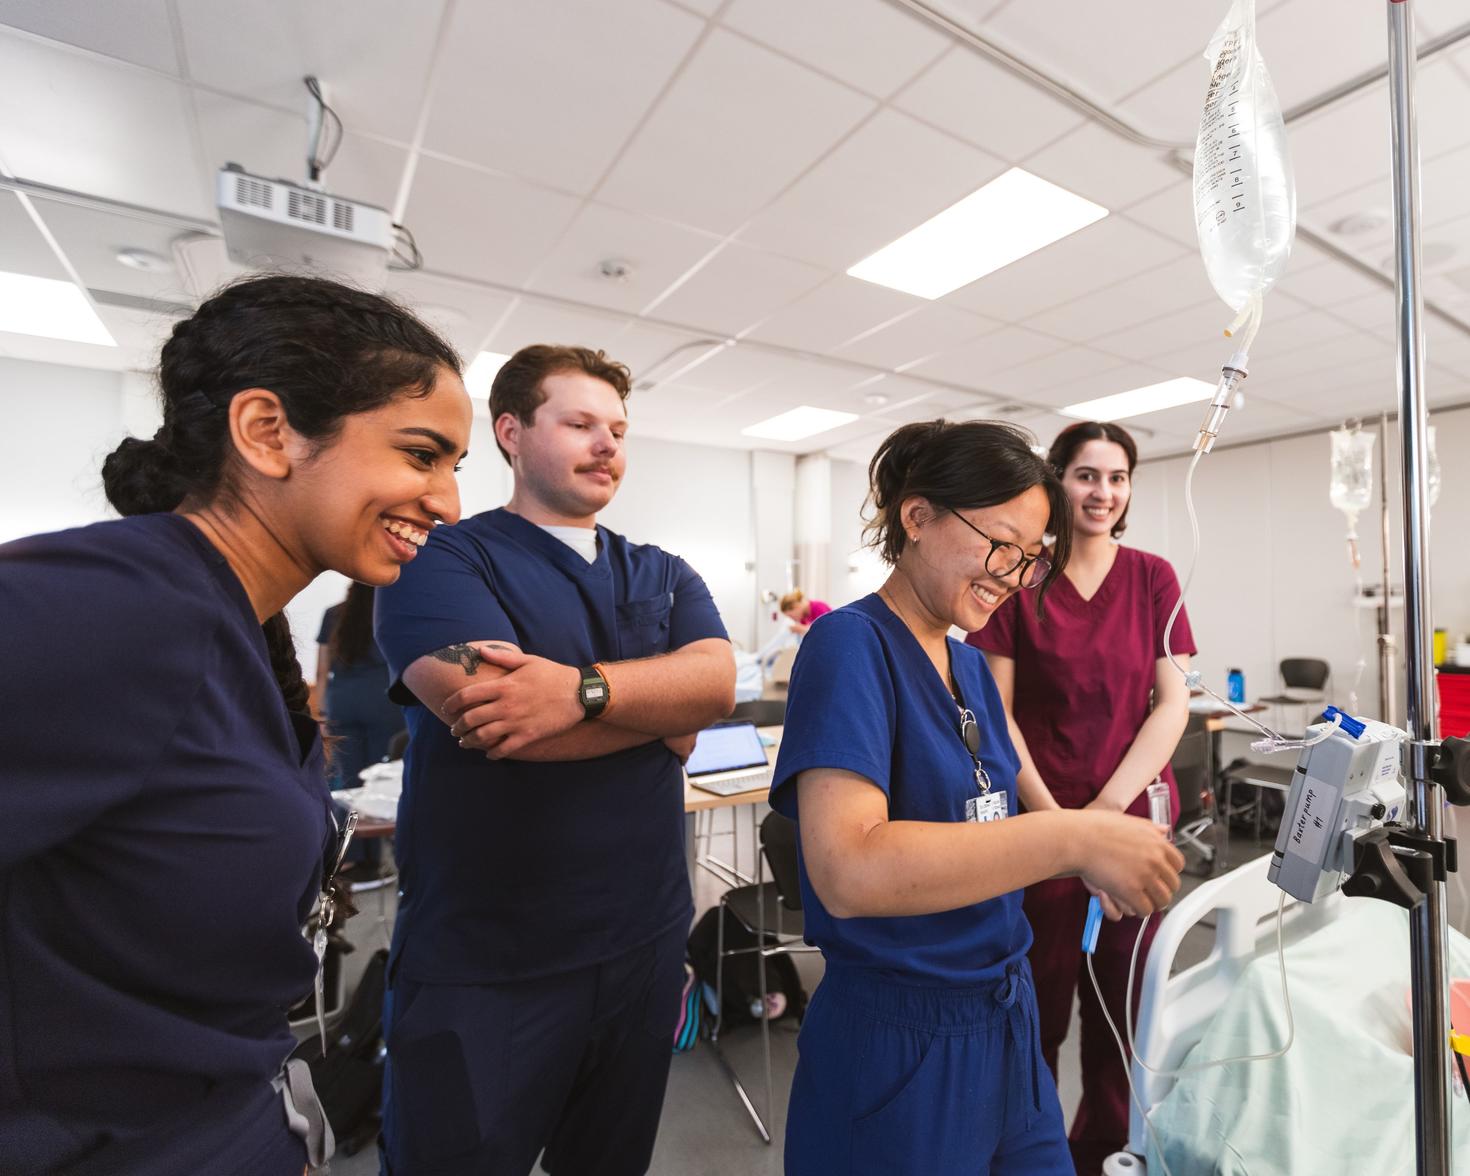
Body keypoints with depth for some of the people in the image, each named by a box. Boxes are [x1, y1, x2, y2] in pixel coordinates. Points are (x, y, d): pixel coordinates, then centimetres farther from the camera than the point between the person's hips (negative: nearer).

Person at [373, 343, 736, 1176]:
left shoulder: (667, 575, 6)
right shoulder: (444, 561, -9)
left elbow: (716, 681, -11)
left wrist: (584, 689, -27)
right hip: (482, 965, -5)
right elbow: (490, 714, -25)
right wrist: (662, 713, -13)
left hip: (646, 943, 6)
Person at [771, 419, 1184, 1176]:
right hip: (900, 1043, -7)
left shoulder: (972, 667, 4)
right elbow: (849, 870, -33)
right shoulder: (851, 643, -21)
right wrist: (1073, 837, -30)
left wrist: (1084, 861, -3)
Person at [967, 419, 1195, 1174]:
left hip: (1135, 815, 3)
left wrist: (1109, 805, -12)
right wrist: (1053, 816, -15)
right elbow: (997, 713, -7)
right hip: (1041, 819, -2)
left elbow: (1174, 702, -2)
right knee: (1040, 1003, 9)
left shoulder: (1152, 578, 4)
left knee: (1121, 998, 16)